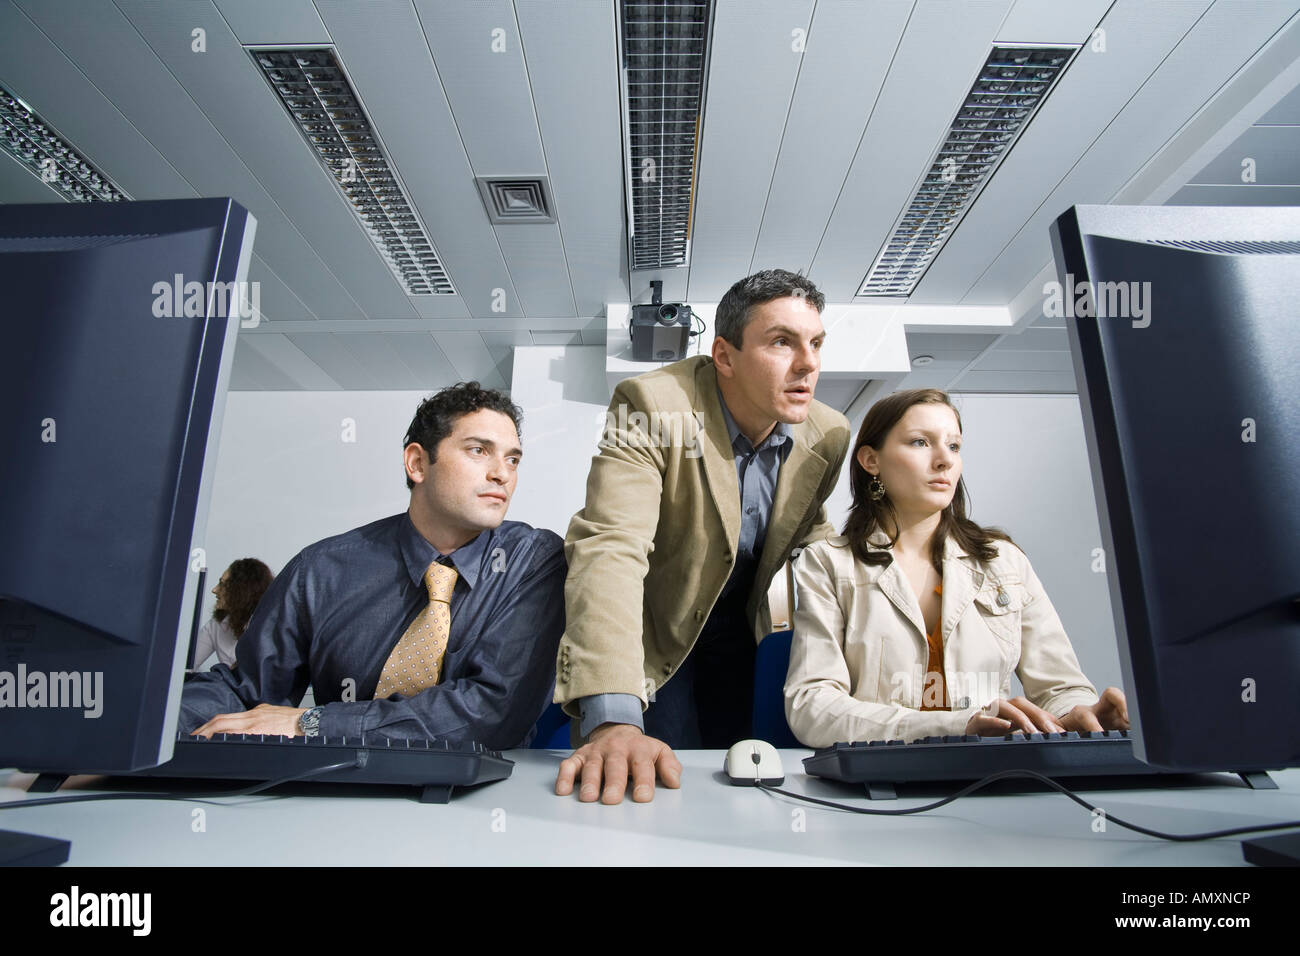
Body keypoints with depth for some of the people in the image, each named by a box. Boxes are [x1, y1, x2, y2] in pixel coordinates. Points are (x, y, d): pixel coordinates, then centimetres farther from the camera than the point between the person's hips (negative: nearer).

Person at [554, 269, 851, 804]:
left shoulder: (829, 437, -9)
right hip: (654, 638, -4)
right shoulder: (649, 405, -27)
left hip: (743, 639, 5)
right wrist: (613, 718, -47)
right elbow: (610, 549, -37)